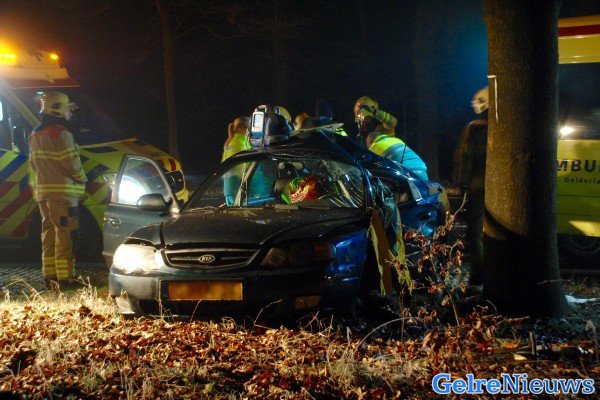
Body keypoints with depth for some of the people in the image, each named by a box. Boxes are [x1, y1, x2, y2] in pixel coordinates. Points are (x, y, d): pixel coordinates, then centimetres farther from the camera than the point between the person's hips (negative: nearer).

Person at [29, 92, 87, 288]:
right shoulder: (60, 134, -15)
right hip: (62, 193, -9)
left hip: (43, 193, 9)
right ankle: (65, 278, -7)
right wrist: (83, 179, 3)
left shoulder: (35, 135, 14)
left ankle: (49, 275, 18)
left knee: (49, 233, 14)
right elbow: (72, 163, -15)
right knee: (65, 235, -6)